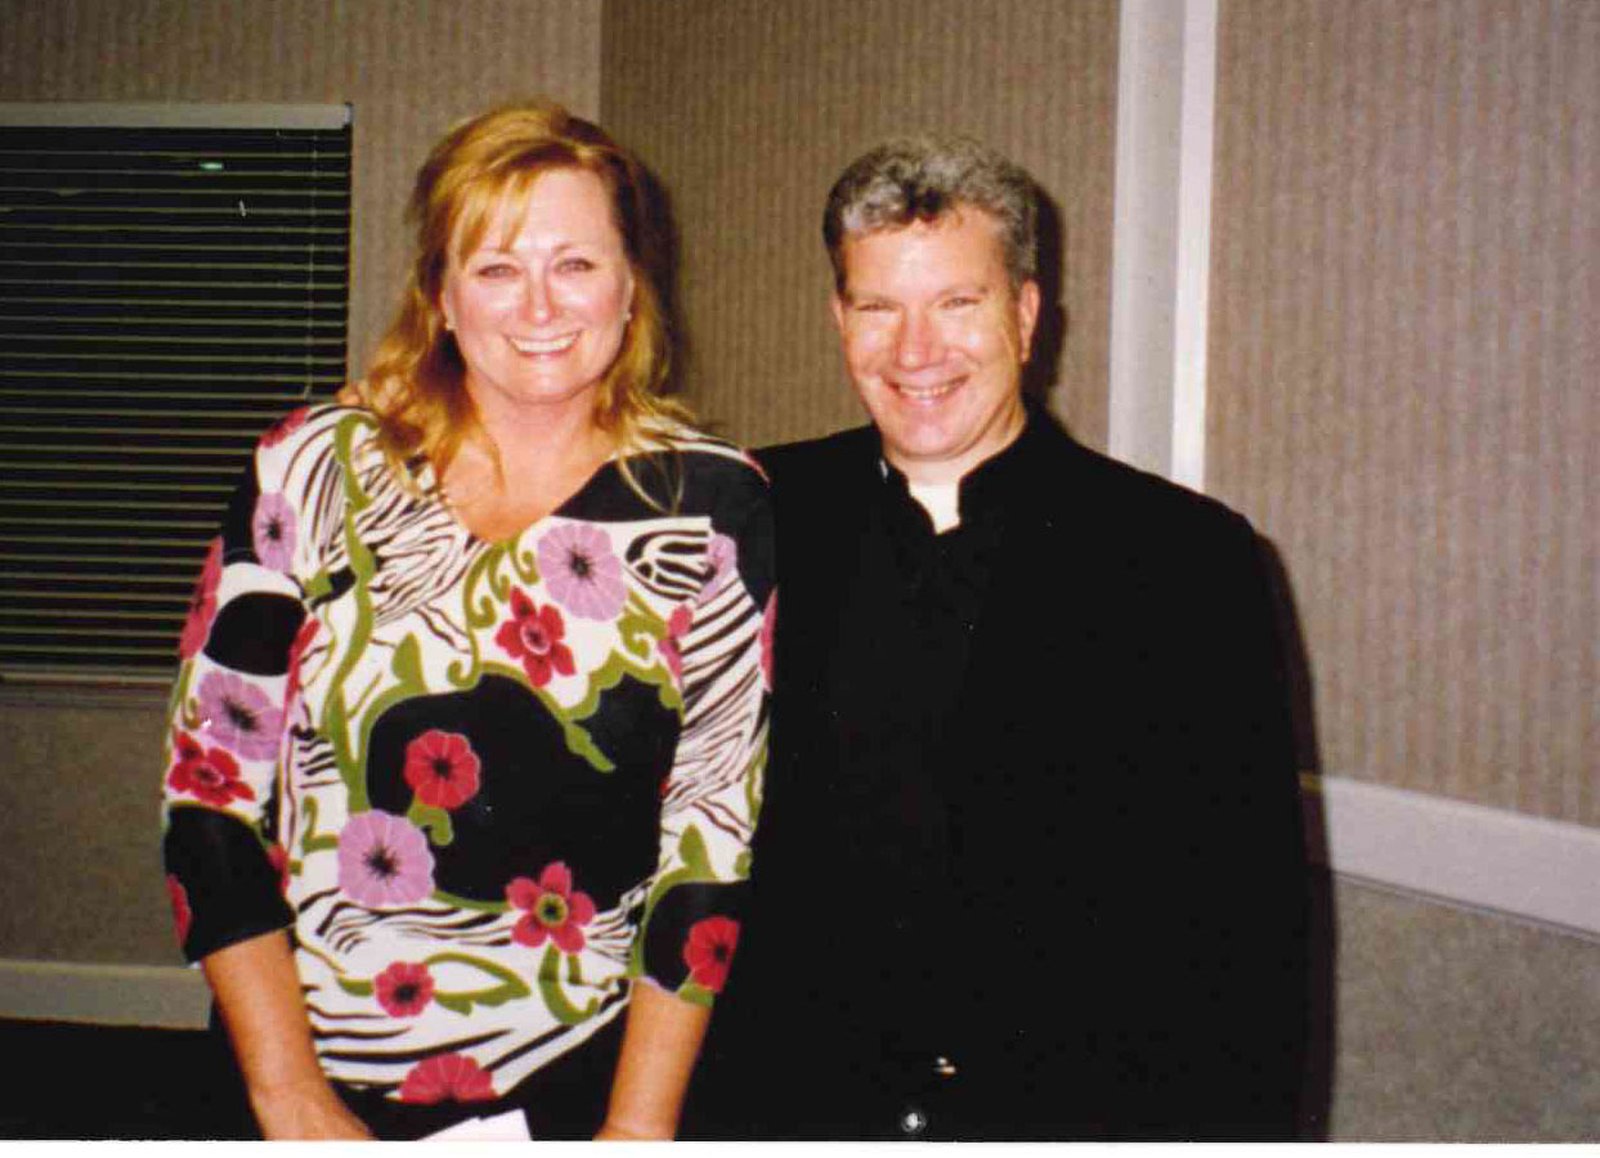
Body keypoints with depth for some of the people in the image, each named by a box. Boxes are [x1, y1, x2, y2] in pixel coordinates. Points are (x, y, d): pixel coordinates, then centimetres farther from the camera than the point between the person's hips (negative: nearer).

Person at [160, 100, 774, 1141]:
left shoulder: (713, 506, -5)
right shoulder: (313, 470, -4)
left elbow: (716, 823, -6)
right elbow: (213, 781, -4)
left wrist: (639, 1129, -9)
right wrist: (291, 1100, -7)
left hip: (584, 1089, 0)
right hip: (322, 1074, 1)